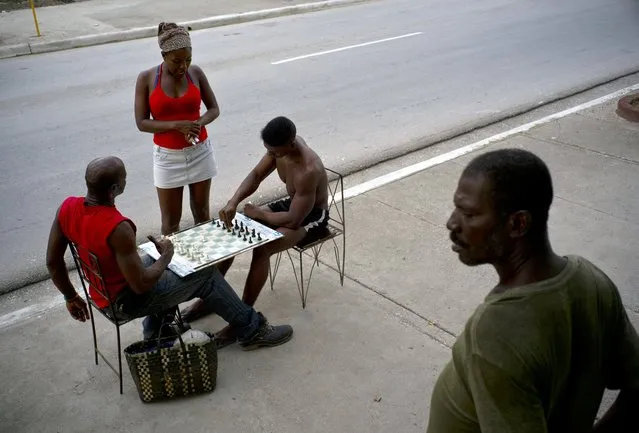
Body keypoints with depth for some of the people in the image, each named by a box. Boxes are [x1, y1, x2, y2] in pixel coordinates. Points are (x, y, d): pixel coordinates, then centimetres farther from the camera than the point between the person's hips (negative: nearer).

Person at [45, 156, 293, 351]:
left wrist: (71, 297, 14)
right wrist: (166, 256, -12)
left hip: (101, 291, 8)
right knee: (206, 275, 4)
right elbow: (141, 285, -30)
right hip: (128, 299, -8)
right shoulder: (117, 228, -36)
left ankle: (156, 331, 34)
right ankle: (253, 331, 18)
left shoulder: (67, 207, -13)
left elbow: (53, 262, -1)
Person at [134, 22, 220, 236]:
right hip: (168, 156, -2)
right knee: (170, 220, 5)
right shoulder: (146, 78, -10)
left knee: (202, 212, 16)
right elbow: (141, 123, -10)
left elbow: (214, 108, 2)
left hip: (200, 152, 2)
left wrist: (199, 123, -19)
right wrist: (175, 125, -24)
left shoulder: (196, 72, -5)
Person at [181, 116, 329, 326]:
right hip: (291, 203, 8)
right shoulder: (282, 144, -13)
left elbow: (293, 220, -32)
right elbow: (256, 175, -2)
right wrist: (233, 202, -19)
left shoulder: (309, 170, -36)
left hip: (313, 216, -8)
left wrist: (258, 213, -17)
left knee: (261, 249, -31)